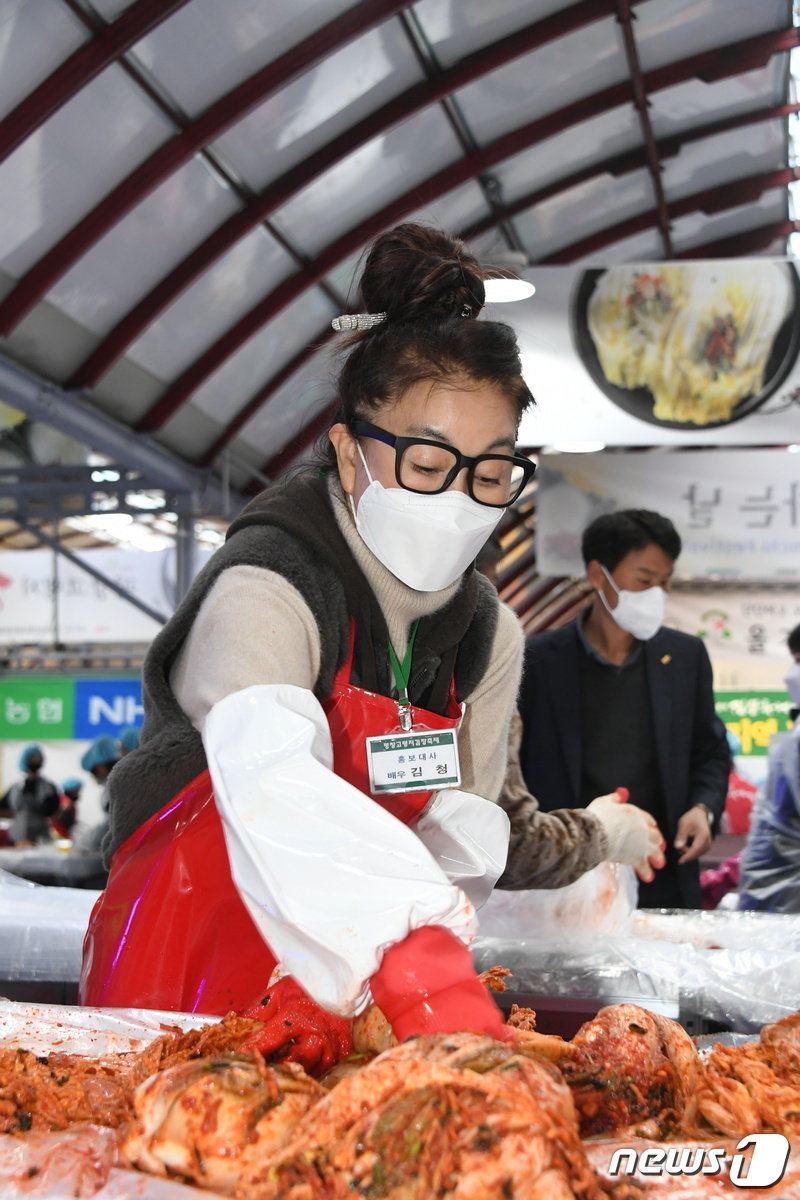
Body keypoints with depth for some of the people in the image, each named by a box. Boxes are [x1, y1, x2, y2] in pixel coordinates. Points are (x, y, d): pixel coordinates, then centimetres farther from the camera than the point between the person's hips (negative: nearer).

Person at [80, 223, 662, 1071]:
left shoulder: (489, 634, 3)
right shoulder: (265, 589, -19)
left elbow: (460, 838, 1)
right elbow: (268, 778, -38)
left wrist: (347, 981, -17)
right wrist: (420, 960, -51)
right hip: (177, 989, -5)